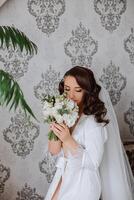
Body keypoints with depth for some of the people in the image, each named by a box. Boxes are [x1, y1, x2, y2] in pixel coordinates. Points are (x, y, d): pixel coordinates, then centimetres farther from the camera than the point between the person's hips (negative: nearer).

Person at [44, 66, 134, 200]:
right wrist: (55, 134, -16)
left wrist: (68, 140, -28)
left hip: (82, 185, -5)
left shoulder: (94, 122, -18)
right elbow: (53, 154, 1)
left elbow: (93, 162, -21)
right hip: (62, 180, 5)